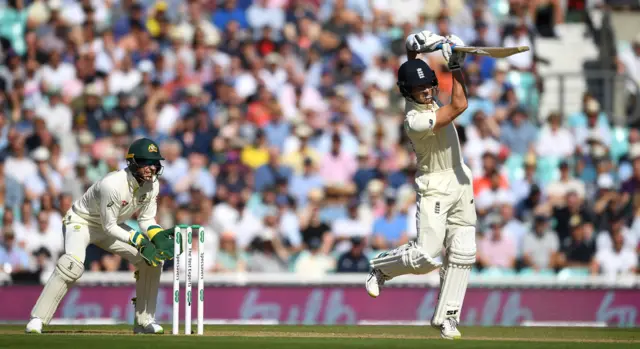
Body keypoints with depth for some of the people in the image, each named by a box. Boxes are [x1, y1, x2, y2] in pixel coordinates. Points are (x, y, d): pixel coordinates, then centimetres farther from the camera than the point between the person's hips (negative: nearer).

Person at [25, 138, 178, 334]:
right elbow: (109, 227, -26)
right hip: (81, 222, -7)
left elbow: (147, 220, -1)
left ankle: (144, 321, 5)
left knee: (152, 259, -5)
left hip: (110, 226, 7)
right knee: (72, 264, -34)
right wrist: (139, 240, -32)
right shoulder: (112, 184, -35)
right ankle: (37, 320, -31)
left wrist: (159, 237, -21)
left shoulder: (152, 185, -13)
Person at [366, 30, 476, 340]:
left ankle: (446, 316, 7)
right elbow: (459, 106, -27)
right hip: (435, 186, -8)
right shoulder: (415, 121, -24)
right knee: (425, 255, -14)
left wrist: (416, 47, -10)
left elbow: (411, 54, 13)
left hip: (460, 182, 8)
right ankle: (381, 267, 16)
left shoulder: (424, 97, 0)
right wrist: (455, 65, -23)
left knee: (462, 254, 1)